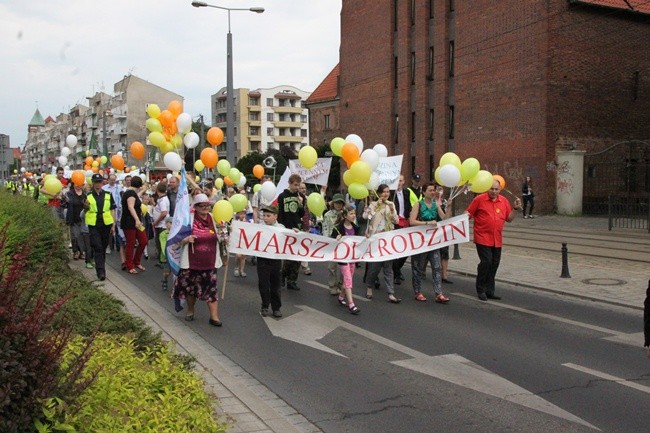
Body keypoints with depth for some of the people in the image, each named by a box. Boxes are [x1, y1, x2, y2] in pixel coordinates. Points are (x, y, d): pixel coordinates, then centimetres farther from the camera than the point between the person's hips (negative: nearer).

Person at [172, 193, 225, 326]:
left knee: (211, 288, 0)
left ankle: (214, 317, 4)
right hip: (192, 262, -2)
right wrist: (186, 239, -26)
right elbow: (178, 240, -6)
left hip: (209, 262, 2)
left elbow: (218, 238, 16)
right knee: (190, 288, 13)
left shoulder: (213, 219, 2)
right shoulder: (189, 219, -9)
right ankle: (190, 311, 35)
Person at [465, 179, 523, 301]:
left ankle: (489, 291, 21)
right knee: (486, 262, -11)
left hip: (497, 240, 5)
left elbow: (509, 219, 13)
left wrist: (516, 208, -1)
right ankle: (481, 290, 5)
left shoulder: (504, 201, 8)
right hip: (483, 239, -5)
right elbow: (468, 213, -2)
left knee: (494, 264, 9)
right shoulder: (479, 199, -5)